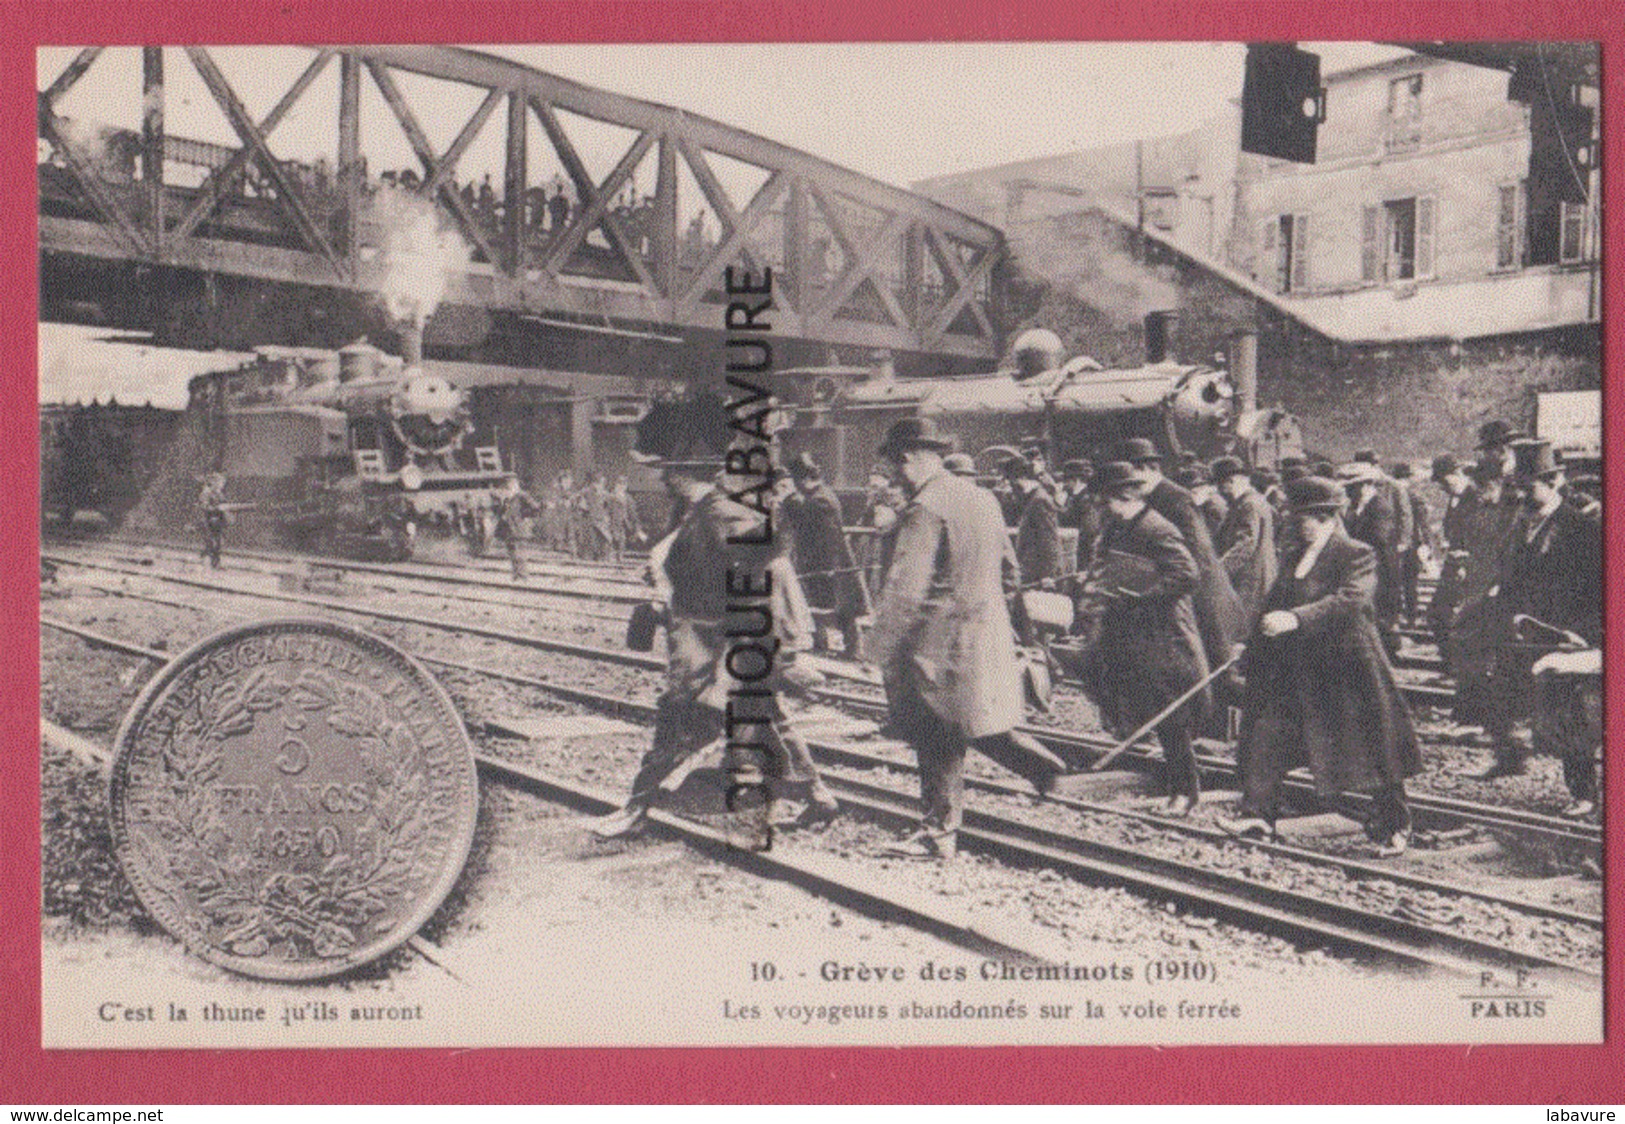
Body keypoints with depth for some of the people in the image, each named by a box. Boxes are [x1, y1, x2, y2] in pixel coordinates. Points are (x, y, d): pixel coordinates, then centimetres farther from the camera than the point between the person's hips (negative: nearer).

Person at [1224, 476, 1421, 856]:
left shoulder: (1358, 557, -9)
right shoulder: (1293, 559, 13)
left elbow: (1350, 600, -26)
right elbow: (1274, 607, 20)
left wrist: (1298, 619, -36)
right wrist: (1253, 653, 18)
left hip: (1344, 668, -6)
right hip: (1291, 667, 7)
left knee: (1369, 749, 1)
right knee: (1265, 735, -1)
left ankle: (1392, 827, 16)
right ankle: (1258, 815, 8)